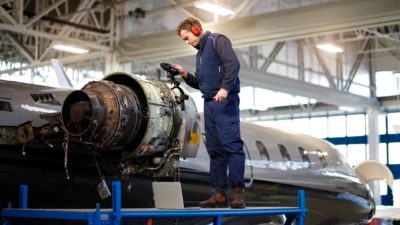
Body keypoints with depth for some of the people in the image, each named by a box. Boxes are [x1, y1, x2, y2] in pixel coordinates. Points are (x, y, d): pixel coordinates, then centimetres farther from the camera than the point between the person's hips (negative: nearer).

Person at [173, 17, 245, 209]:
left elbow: (233, 63, -17)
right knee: (214, 149, 6)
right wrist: (186, 75, 9)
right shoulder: (199, 53, 24)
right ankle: (219, 194, 8)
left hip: (225, 101, -9)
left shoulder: (217, 41, -1)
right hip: (209, 103, 9)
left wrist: (225, 88, -25)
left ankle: (238, 192, -12)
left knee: (232, 145, -11)